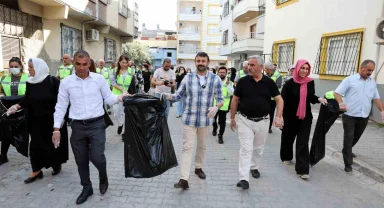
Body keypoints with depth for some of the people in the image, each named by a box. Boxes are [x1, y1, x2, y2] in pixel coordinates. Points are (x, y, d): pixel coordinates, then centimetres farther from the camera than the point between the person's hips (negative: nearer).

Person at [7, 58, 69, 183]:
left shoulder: (53, 81, -13)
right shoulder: (30, 83, 1)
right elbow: (27, 100, 8)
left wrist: (61, 117, -14)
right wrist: (17, 106, -10)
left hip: (52, 120, -4)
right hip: (36, 121, 4)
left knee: (54, 143, 9)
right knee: (36, 145, 5)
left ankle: (57, 164, 31)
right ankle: (36, 171, 15)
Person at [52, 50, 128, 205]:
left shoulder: (99, 79, -2)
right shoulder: (66, 83, 0)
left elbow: (108, 99, 4)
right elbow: (61, 107, 4)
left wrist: (118, 98, -18)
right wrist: (56, 129, 0)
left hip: (97, 124, -2)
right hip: (78, 126, 2)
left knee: (96, 156, -8)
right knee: (81, 161, 11)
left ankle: (103, 177, 27)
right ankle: (87, 188, 34)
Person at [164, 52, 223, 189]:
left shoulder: (215, 79, -3)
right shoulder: (188, 78, -1)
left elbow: (220, 99, 0)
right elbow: (179, 95, 1)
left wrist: (216, 107, -20)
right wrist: (167, 96, -18)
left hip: (205, 119, 1)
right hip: (189, 118, -1)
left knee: (202, 146, 18)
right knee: (187, 147, -3)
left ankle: (198, 168, 41)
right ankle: (184, 179, -2)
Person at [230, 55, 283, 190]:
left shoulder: (269, 82, -4)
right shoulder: (243, 81, -5)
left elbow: (279, 99, 0)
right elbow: (235, 100, 2)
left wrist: (278, 116, -13)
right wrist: (232, 118, 3)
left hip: (262, 121, 2)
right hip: (245, 120, -1)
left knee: (258, 148, 18)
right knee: (246, 149, -5)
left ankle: (254, 167, 41)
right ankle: (244, 179, -5)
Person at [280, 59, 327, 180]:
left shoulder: (310, 82, 0)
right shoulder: (290, 83, -11)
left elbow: (311, 97, 15)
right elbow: (283, 100, -12)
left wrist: (319, 99, -5)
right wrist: (280, 115, -17)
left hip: (305, 117, 2)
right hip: (291, 117, -2)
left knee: (303, 143, -2)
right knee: (288, 138, 16)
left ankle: (302, 170, -2)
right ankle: (286, 157, 43)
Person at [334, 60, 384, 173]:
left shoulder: (372, 83, 11)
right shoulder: (350, 80, -5)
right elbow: (337, 93, -8)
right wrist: (341, 103, -26)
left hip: (364, 117, 5)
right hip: (349, 116, -5)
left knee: (356, 138, 18)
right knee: (348, 139, -3)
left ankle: (347, 151, 43)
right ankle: (348, 164, 2)